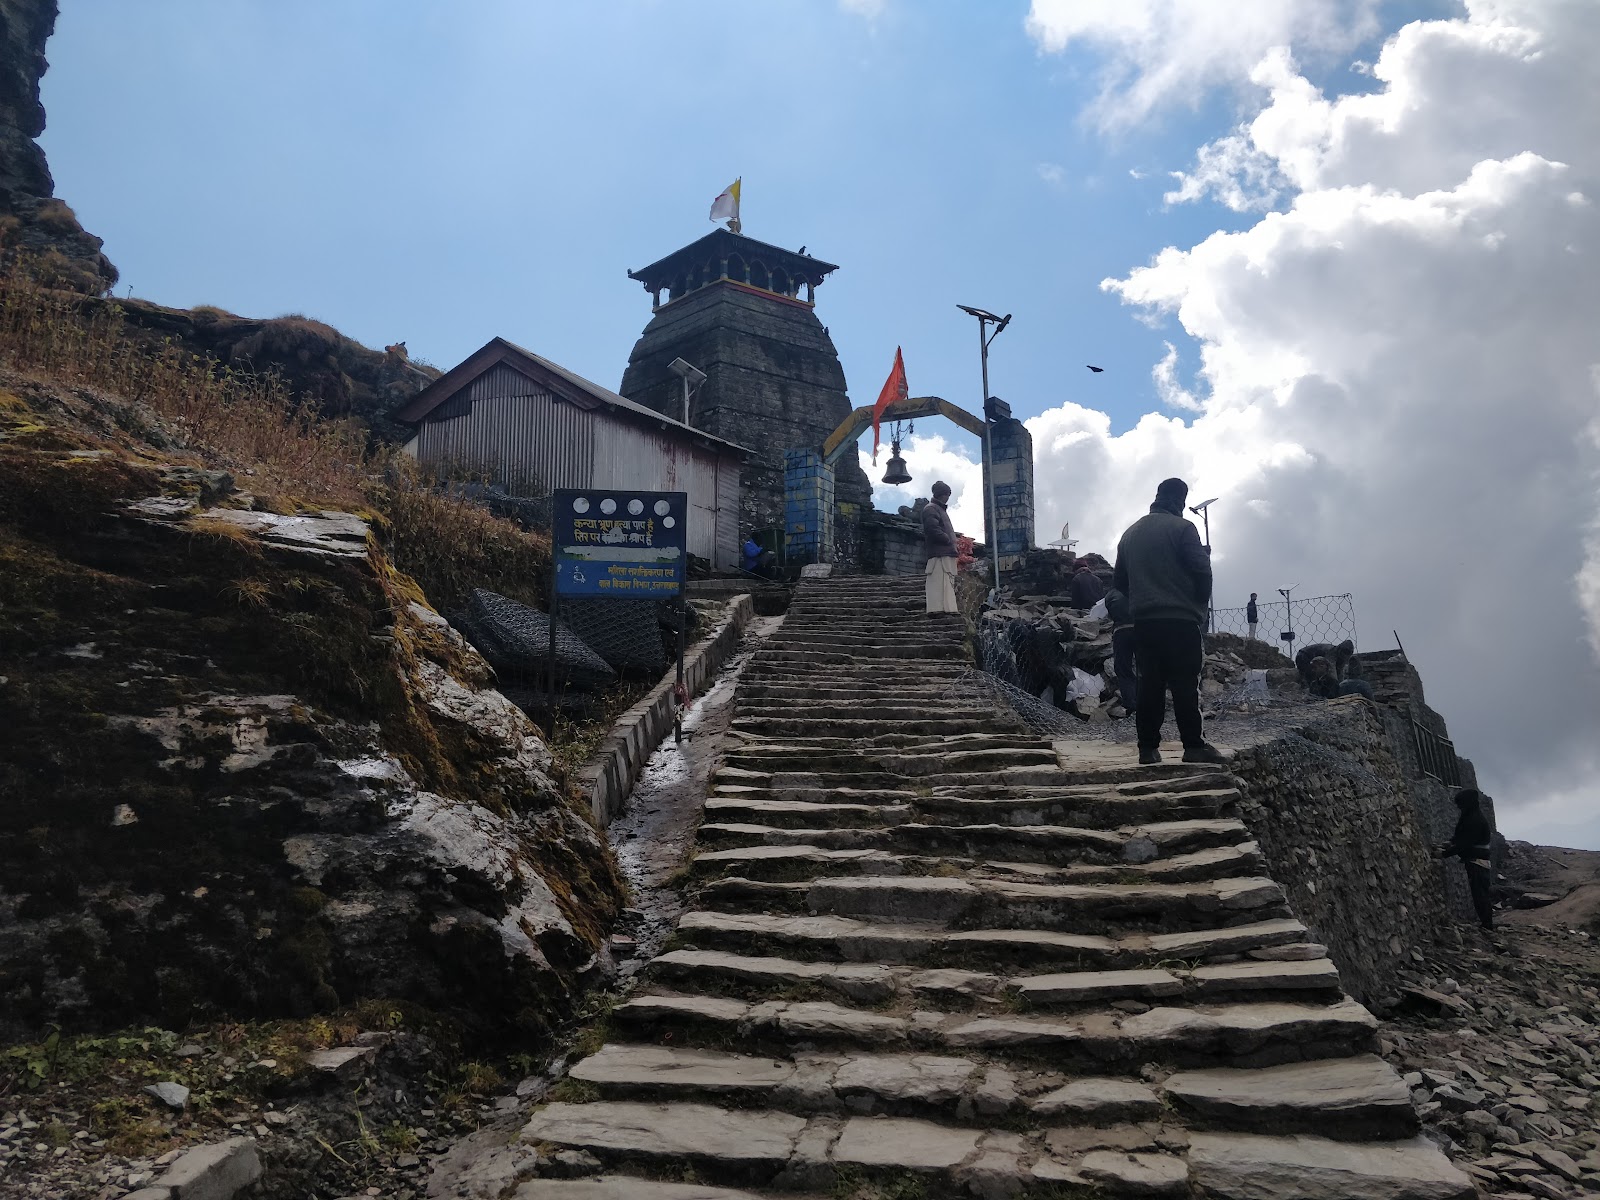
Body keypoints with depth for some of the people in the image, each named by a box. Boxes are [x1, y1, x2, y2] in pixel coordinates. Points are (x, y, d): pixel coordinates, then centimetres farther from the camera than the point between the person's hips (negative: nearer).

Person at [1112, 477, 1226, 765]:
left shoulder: (1131, 533, 16)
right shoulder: (1182, 528, -4)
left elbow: (1119, 581, 19)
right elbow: (1202, 571, -10)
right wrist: (1201, 606, 4)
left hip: (1142, 621, 6)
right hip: (1180, 619, -6)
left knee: (1149, 684, 5)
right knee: (1185, 684, -6)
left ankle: (1148, 747, 4)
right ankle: (1194, 745, -7)